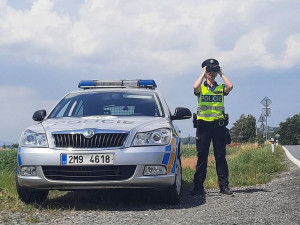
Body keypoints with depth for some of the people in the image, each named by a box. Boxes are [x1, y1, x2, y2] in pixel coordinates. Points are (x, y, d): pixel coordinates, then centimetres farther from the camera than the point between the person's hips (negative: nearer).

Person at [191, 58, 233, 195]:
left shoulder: (221, 88, 14)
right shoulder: (201, 89, 10)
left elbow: (230, 86, -8)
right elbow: (195, 87, -14)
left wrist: (221, 73, 3)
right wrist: (203, 73, -1)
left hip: (218, 125, 1)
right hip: (203, 124, -1)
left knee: (220, 156, 1)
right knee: (202, 156, 0)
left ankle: (224, 185, 3)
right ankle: (198, 187, 2)